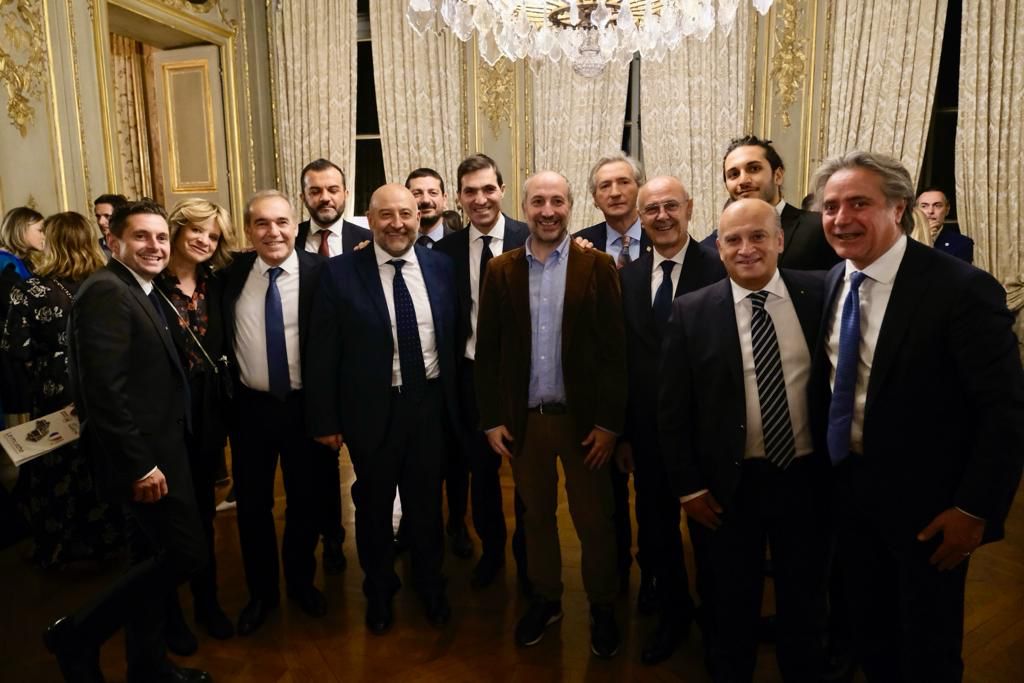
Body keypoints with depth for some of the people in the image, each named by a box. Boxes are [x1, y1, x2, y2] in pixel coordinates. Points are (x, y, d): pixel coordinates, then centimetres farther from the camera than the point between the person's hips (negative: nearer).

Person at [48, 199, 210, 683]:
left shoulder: (139, 292, 14)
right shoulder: (106, 291, -17)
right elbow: (103, 389, -24)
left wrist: (149, 458, 14)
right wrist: (139, 464, -23)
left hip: (154, 449, 10)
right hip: (142, 456, -10)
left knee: (162, 556, 17)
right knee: (186, 553, -5)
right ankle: (79, 633, 11)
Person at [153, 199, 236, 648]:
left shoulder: (215, 284, 3)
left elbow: (223, 349, 6)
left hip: (206, 415, 4)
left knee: (203, 511, 17)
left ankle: (207, 601, 35)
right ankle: (168, 612, 30)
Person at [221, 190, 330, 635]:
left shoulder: (320, 273, -11)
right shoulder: (232, 274, -1)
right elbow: (221, 338, 8)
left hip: (306, 406, -2)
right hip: (250, 407, 3)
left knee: (306, 502, 14)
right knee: (252, 504, 14)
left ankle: (301, 582, 39)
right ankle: (261, 591, 36)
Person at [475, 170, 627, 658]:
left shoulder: (597, 266, -5)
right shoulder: (501, 270, 1)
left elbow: (614, 349, -7)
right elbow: (487, 351, 2)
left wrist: (609, 422, -10)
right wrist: (491, 419, -1)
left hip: (583, 418, -2)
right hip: (524, 418, 2)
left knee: (594, 521, 11)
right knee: (536, 516, 17)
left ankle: (602, 608, 32)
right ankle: (545, 599, 38)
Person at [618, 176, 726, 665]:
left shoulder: (718, 271, -11)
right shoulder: (627, 277, 2)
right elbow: (622, 358, 2)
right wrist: (622, 431, 3)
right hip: (647, 428, 4)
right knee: (655, 527, 16)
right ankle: (673, 611, 41)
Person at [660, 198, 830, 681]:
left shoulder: (820, 295, -5)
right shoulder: (691, 312, -7)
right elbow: (672, 409, -5)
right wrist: (689, 486, -6)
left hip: (807, 477, 1)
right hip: (729, 484, -1)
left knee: (805, 604, 21)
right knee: (731, 609, 18)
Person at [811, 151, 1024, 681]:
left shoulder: (963, 289, -20)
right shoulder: (830, 284, 0)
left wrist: (975, 508, -17)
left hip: (925, 502, -5)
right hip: (848, 489, 5)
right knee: (869, 633, 23)